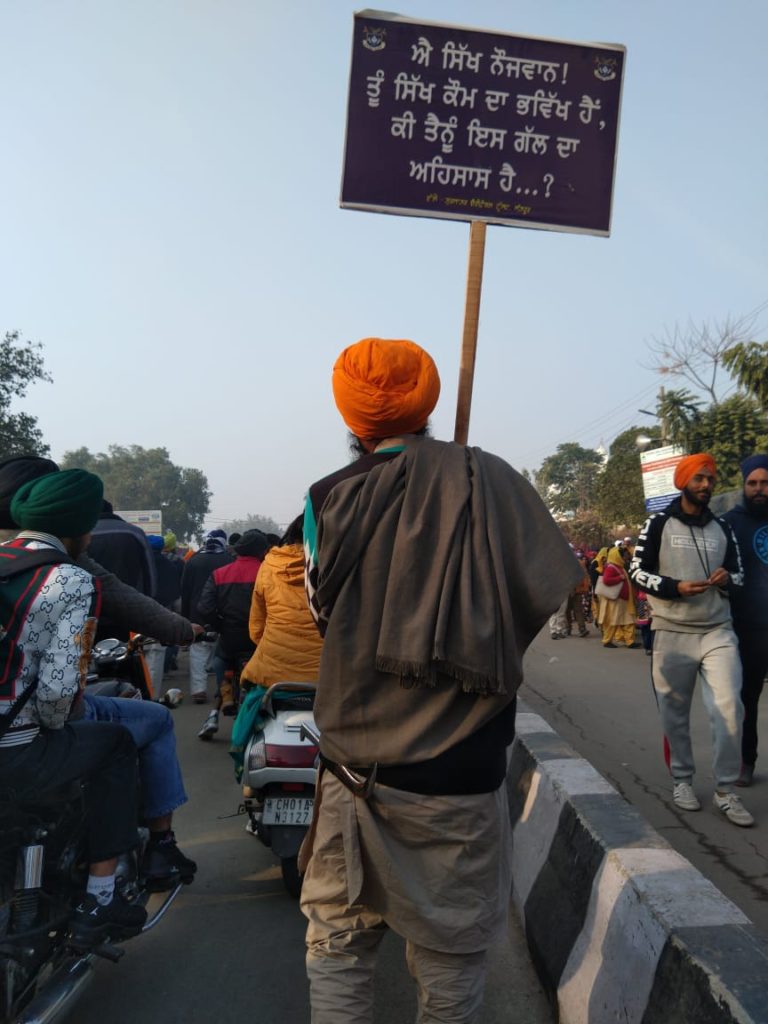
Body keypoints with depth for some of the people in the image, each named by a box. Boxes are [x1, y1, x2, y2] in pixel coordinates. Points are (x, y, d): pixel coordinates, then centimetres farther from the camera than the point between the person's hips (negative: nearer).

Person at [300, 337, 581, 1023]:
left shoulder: (331, 498, -5)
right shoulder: (489, 478, -8)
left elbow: (324, 611, 5)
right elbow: (559, 592, -5)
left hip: (355, 769, 1)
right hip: (460, 775, 0)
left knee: (337, 943, 19)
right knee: (449, 960, 17)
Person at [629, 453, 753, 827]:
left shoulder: (722, 527, 10)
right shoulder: (659, 523, -1)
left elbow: (738, 572, 17)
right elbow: (638, 572, -3)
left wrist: (728, 579, -7)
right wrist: (676, 588, -17)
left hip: (718, 632, 3)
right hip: (672, 633, -2)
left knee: (729, 708, -6)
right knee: (675, 713, 8)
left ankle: (725, 790, 7)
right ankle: (682, 780, 25)